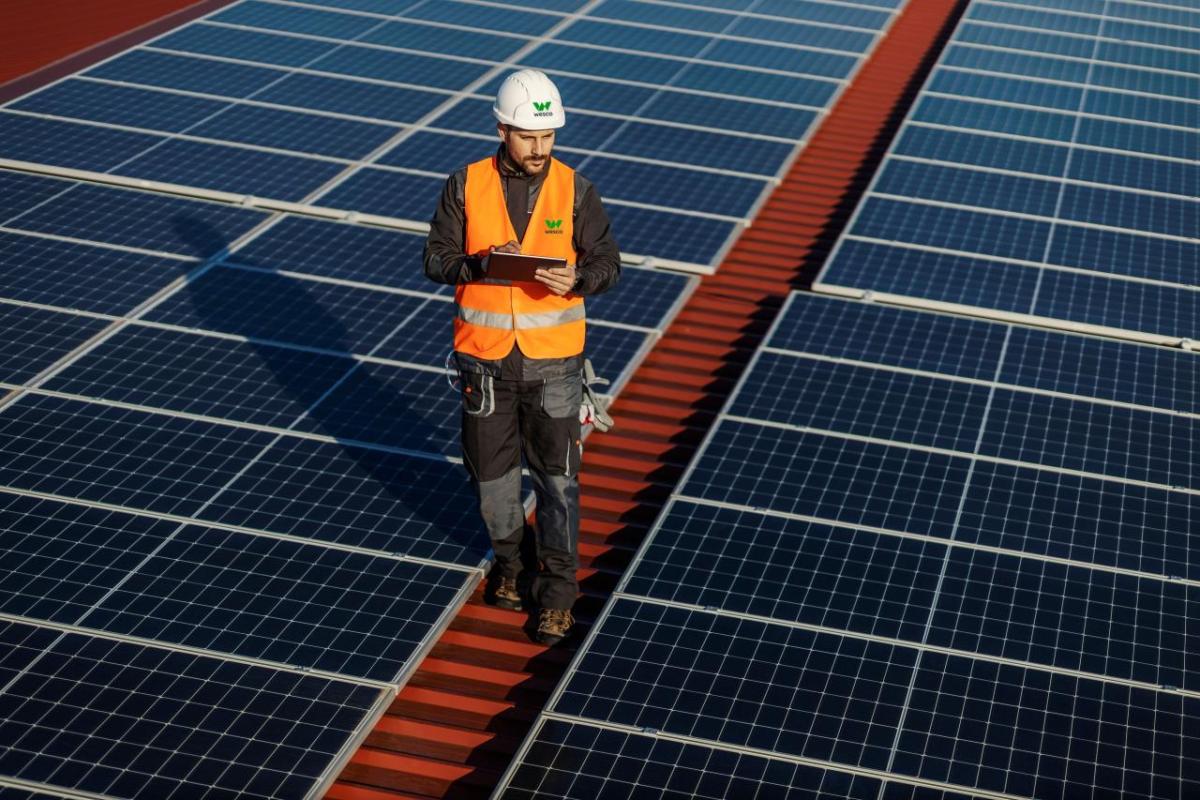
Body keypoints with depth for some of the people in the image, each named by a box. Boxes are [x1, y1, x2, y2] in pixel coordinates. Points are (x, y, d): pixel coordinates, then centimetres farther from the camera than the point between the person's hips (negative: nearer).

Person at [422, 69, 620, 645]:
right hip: (484, 356, 1)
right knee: (492, 468, 13)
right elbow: (436, 259, -3)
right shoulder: (466, 186, -5)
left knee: (557, 475, 3)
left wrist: (576, 280, -24)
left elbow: (607, 263, -2)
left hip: (553, 358, -1)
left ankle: (557, 591, 16)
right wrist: (482, 264, -23)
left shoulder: (574, 190, -5)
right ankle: (509, 559, 38)